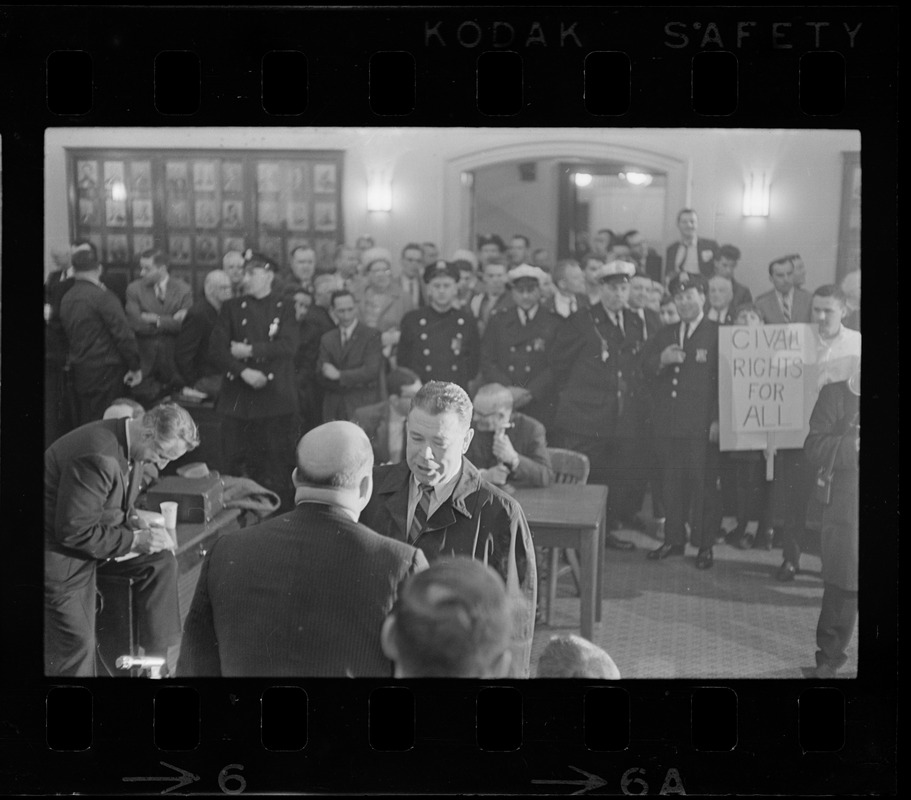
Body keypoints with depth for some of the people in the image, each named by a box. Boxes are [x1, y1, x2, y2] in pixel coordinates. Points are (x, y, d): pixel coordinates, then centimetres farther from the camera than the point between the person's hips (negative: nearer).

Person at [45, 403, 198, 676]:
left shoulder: (132, 447, -3)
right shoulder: (99, 457, -33)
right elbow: (73, 531, -30)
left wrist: (138, 528, -6)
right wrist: (134, 539, -25)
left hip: (92, 536, 9)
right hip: (60, 551, -9)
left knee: (161, 561, -4)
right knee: (76, 644, -5)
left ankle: (155, 659, 4)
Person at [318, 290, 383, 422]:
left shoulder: (371, 336, 0)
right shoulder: (327, 339, 14)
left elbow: (371, 370, -9)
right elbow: (320, 375, 6)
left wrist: (339, 375, -10)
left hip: (362, 406, -4)